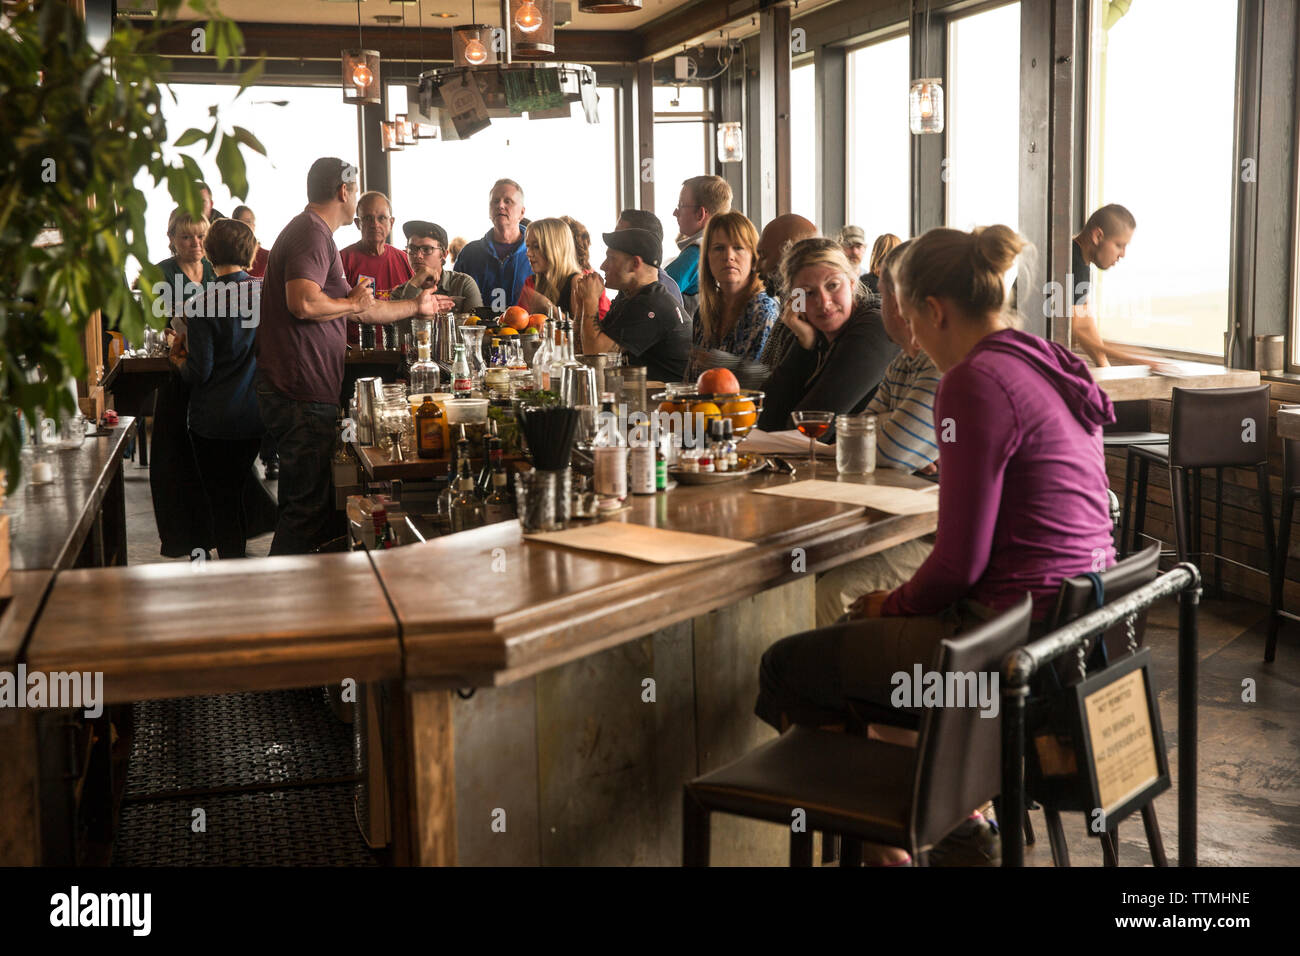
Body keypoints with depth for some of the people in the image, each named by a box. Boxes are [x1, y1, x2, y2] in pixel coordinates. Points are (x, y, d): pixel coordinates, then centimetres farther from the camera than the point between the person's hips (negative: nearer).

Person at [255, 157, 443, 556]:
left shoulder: (314, 233, 24)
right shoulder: (312, 233, -11)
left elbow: (358, 309, 31)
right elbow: (304, 303, -27)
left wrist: (416, 306, 40)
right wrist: (354, 302, -9)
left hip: (303, 392, 11)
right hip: (302, 396, -11)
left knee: (305, 505, 14)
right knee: (309, 511, -8)